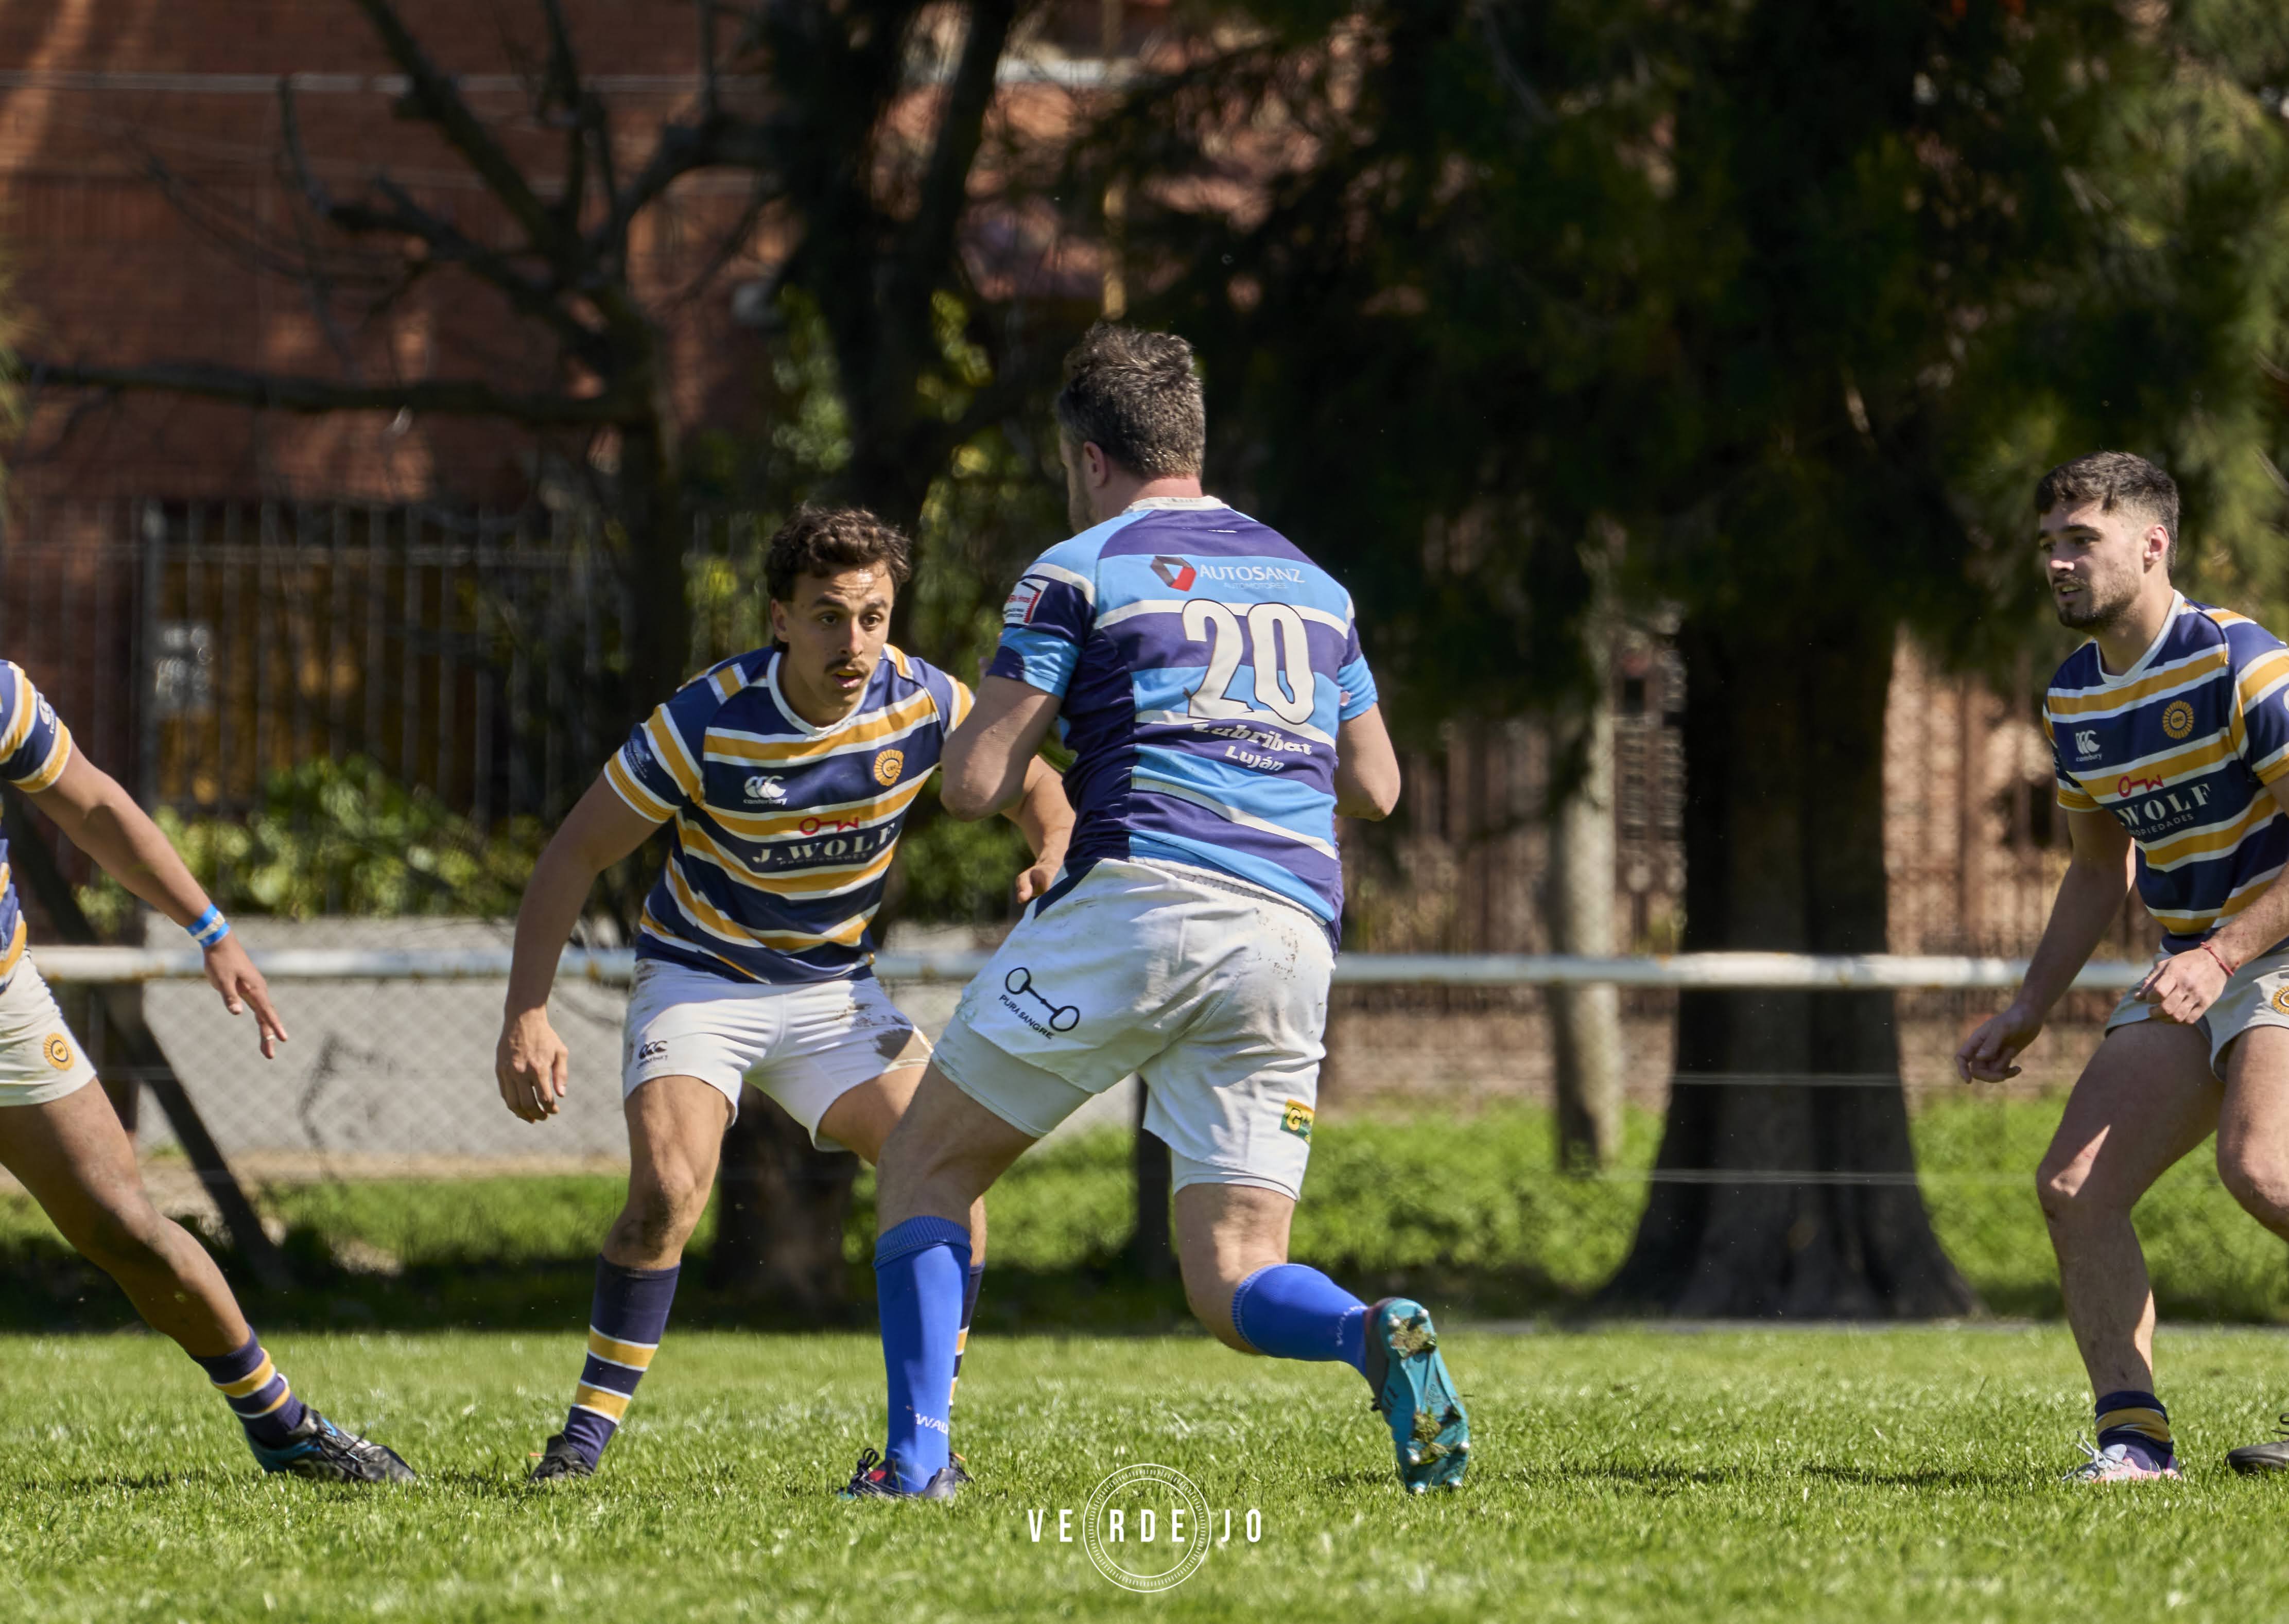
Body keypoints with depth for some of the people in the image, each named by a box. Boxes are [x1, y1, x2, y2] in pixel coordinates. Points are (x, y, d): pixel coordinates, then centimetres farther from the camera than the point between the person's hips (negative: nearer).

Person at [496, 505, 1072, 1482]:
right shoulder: (707, 723, -24)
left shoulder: (923, 703, -14)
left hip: (835, 988, 3)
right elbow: (575, 856, -16)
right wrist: (527, 1016, -25)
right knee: (669, 1190, -26)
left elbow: (1032, 787, 6)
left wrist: (1054, 861, -18)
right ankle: (589, 1429, -12)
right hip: (698, 980, -3)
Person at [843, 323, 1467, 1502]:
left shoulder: (1079, 572, 5)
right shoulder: (1312, 585, 23)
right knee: (1234, 1286, 5)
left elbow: (974, 784, 0)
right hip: (1292, 938, 5)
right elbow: (1375, 786, 27)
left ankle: (917, 1454, 0)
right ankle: (1377, 1339, -29)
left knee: (927, 1159, 14)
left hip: (1138, 897, -5)